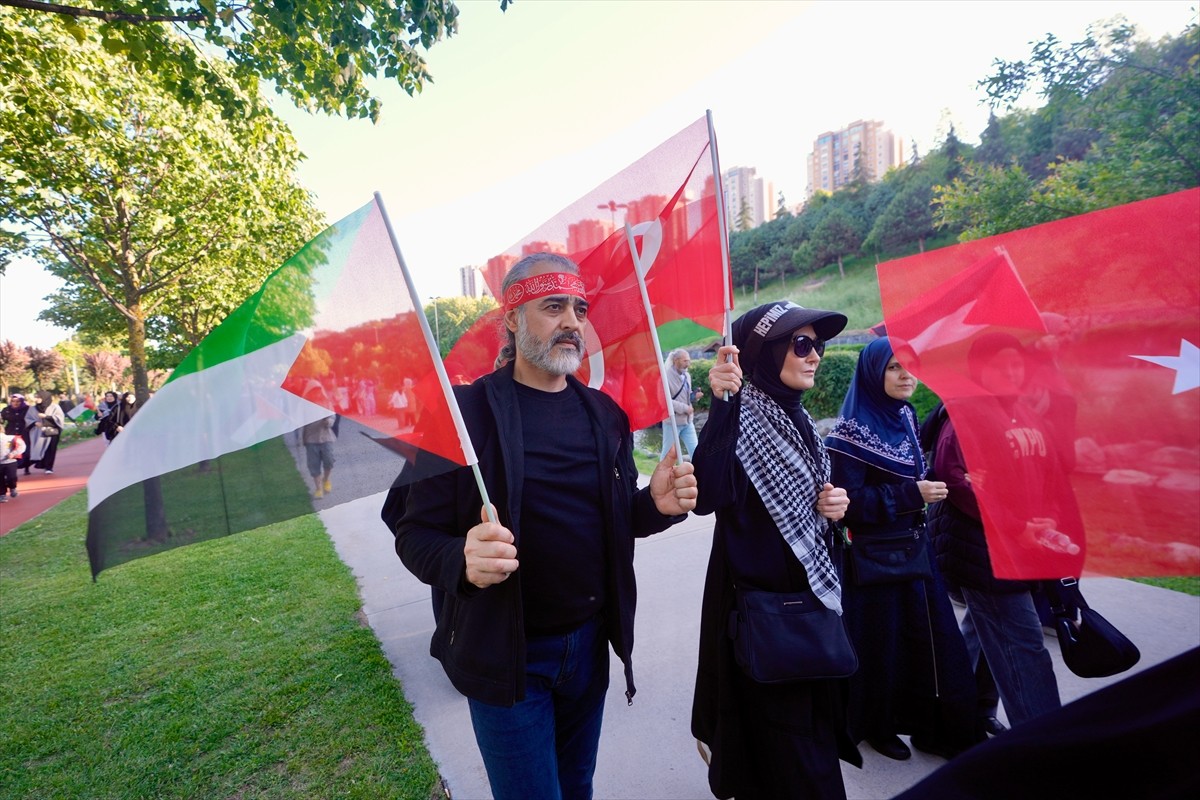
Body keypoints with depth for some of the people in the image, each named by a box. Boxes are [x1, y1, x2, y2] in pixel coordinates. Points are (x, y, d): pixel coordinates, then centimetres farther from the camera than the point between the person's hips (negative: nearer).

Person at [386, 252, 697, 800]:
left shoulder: (604, 413, 1)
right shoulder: (465, 411, -15)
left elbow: (617, 518, 9)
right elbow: (415, 533, -13)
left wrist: (656, 505, -12)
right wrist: (461, 560, -34)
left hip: (591, 644, 5)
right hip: (505, 653, -4)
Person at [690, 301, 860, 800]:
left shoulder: (800, 421, 7)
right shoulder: (741, 417, -18)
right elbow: (707, 496, -37)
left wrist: (833, 506, -3)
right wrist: (721, 403, -41)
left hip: (812, 597, 8)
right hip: (758, 604, -8)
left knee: (811, 718, 22)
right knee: (779, 735, 4)